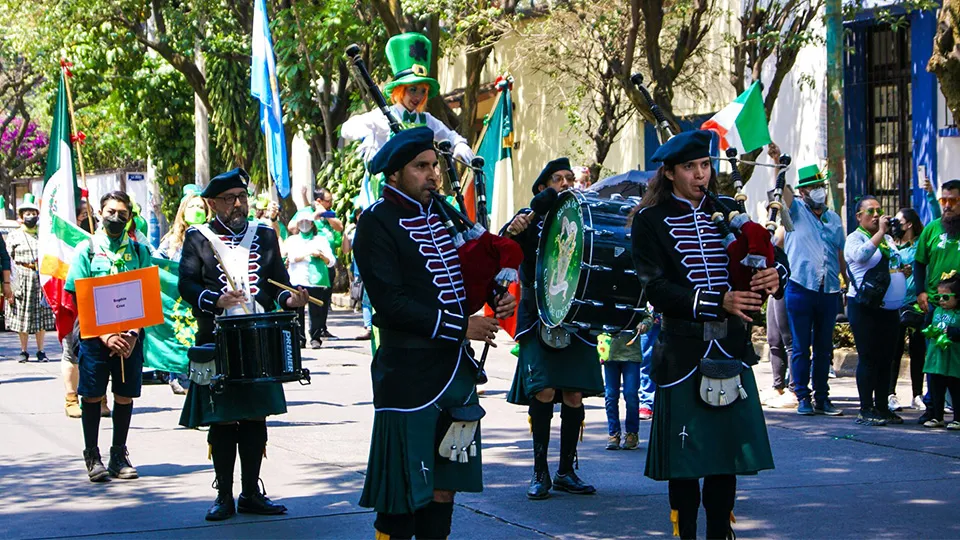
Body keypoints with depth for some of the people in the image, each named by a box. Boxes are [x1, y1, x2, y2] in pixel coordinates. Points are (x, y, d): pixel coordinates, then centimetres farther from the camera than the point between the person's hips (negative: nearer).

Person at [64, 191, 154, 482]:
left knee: (125, 395, 6)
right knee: (93, 395, 1)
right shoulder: (87, 249, 1)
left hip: (130, 336, 2)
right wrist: (104, 335, -13)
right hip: (95, 335, -2)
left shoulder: (139, 251, 7)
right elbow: (78, 299, -3)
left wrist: (134, 334, -9)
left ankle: (119, 455, 16)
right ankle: (92, 456, 11)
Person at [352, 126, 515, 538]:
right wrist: (459, 327, -18)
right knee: (403, 495, 0)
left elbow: (467, 275, 23)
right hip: (410, 377, -7)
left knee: (444, 488, 11)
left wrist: (495, 298, 1)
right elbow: (390, 303, -17)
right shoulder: (376, 223, -9)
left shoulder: (442, 211, 14)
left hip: (458, 370, 7)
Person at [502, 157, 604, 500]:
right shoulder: (532, 219, 2)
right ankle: (540, 472, -3)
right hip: (540, 316, -3)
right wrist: (511, 232, -36)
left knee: (574, 396, 1)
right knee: (544, 392, -12)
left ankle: (566, 471, 11)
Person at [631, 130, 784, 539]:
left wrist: (775, 273, -12)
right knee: (684, 458, 1)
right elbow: (656, 289, -11)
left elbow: (772, 253, 12)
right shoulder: (650, 220, -1)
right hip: (683, 351, -4)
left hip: (731, 348, 4)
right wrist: (717, 302, -20)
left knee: (728, 451, 7)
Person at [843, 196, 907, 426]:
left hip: (891, 308, 7)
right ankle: (866, 410, -3)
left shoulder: (887, 239, 18)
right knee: (869, 359, -6)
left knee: (886, 359, 8)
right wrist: (880, 232, -23)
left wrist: (904, 269, 12)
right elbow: (862, 255, -27)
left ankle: (882, 407, 15)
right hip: (865, 308, -7)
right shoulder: (855, 238, -4)